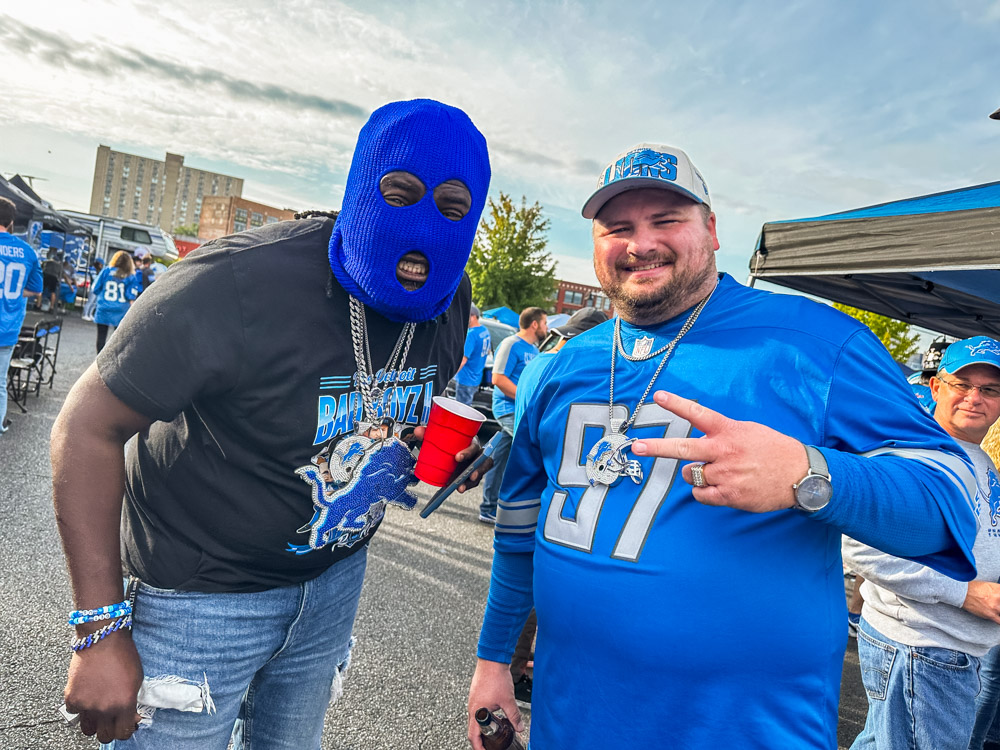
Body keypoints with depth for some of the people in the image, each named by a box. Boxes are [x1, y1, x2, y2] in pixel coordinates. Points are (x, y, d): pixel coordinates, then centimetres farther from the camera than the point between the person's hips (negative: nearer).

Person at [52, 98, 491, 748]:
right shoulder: (239, 284, -30)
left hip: (334, 578, 6)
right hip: (204, 590, -5)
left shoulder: (451, 299, -9)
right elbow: (89, 426, -22)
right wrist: (100, 632, -22)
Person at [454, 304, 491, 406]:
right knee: (467, 407, 19)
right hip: (476, 379, 9)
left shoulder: (471, 334, -21)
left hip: (465, 380, -9)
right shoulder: (485, 330, 7)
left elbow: (462, 360, -26)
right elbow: (488, 351, 22)